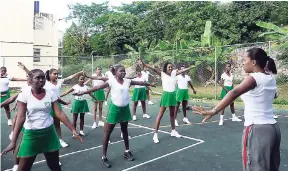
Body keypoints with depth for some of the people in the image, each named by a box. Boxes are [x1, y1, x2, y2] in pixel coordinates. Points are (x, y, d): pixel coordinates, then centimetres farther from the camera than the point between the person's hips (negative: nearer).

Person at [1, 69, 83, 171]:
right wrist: (13, 141, -21)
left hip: (49, 132, 2)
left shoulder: (51, 94, -4)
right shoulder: (24, 95, -9)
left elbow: (59, 113, -7)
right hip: (31, 134, -2)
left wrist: (73, 130, -13)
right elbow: (21, 117, -15)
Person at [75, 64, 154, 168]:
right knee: (107, 132, 3)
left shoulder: (127, 81, 1)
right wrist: (83, 93, -20)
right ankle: (104, 156, 14)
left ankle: (127, 151, 36)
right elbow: (98, 87, -16)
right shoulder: (111, 81, -12)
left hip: (125, 108, 5)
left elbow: (140, 83, 13)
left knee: (125, 130, 19)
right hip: (115, 108, -5)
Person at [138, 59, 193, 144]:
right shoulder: (162, 74, -8)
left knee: (172, 114, 18)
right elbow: (154, 69, -21)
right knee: (160, 115, -2)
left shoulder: (174, 73, 6)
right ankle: (155, 134, 2)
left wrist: (191, 67, 19)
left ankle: (173, 131, 34)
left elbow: (183, 70, 15)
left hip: (173, 95, 6)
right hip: (166, 95, -5)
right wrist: (144, 64, -32)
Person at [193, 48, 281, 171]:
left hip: (257, 130, -8)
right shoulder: (271, 79, 6)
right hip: (273, 128, 8)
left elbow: (234, 93, -32)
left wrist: (213, 111, -41)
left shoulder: (254, 78, -15)